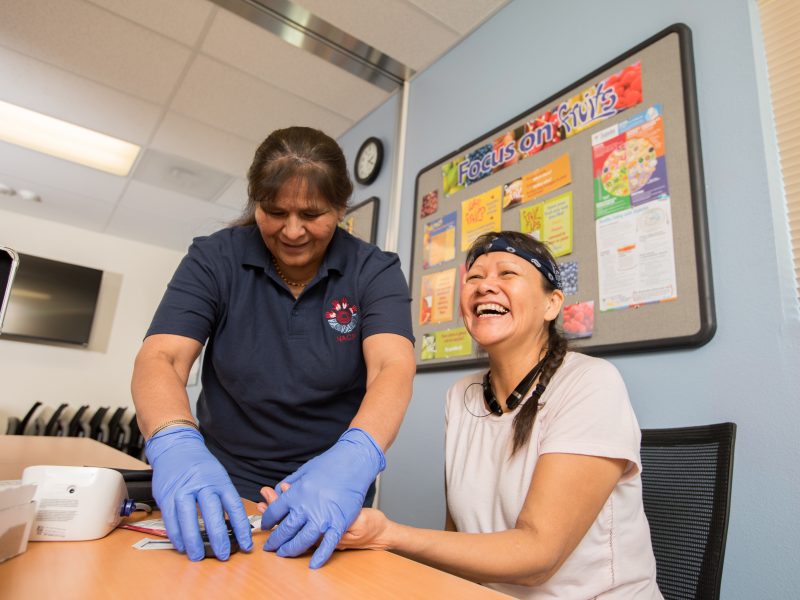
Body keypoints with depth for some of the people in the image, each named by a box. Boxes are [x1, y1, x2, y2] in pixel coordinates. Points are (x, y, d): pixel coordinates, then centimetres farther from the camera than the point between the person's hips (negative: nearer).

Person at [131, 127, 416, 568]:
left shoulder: (375, 271, -7)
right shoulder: (214, 259, -4)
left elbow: (393, 367, -21)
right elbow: (160, 358, -14)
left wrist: (353, 458, -40)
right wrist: (176, 444, -34)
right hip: (224, 491, 1)